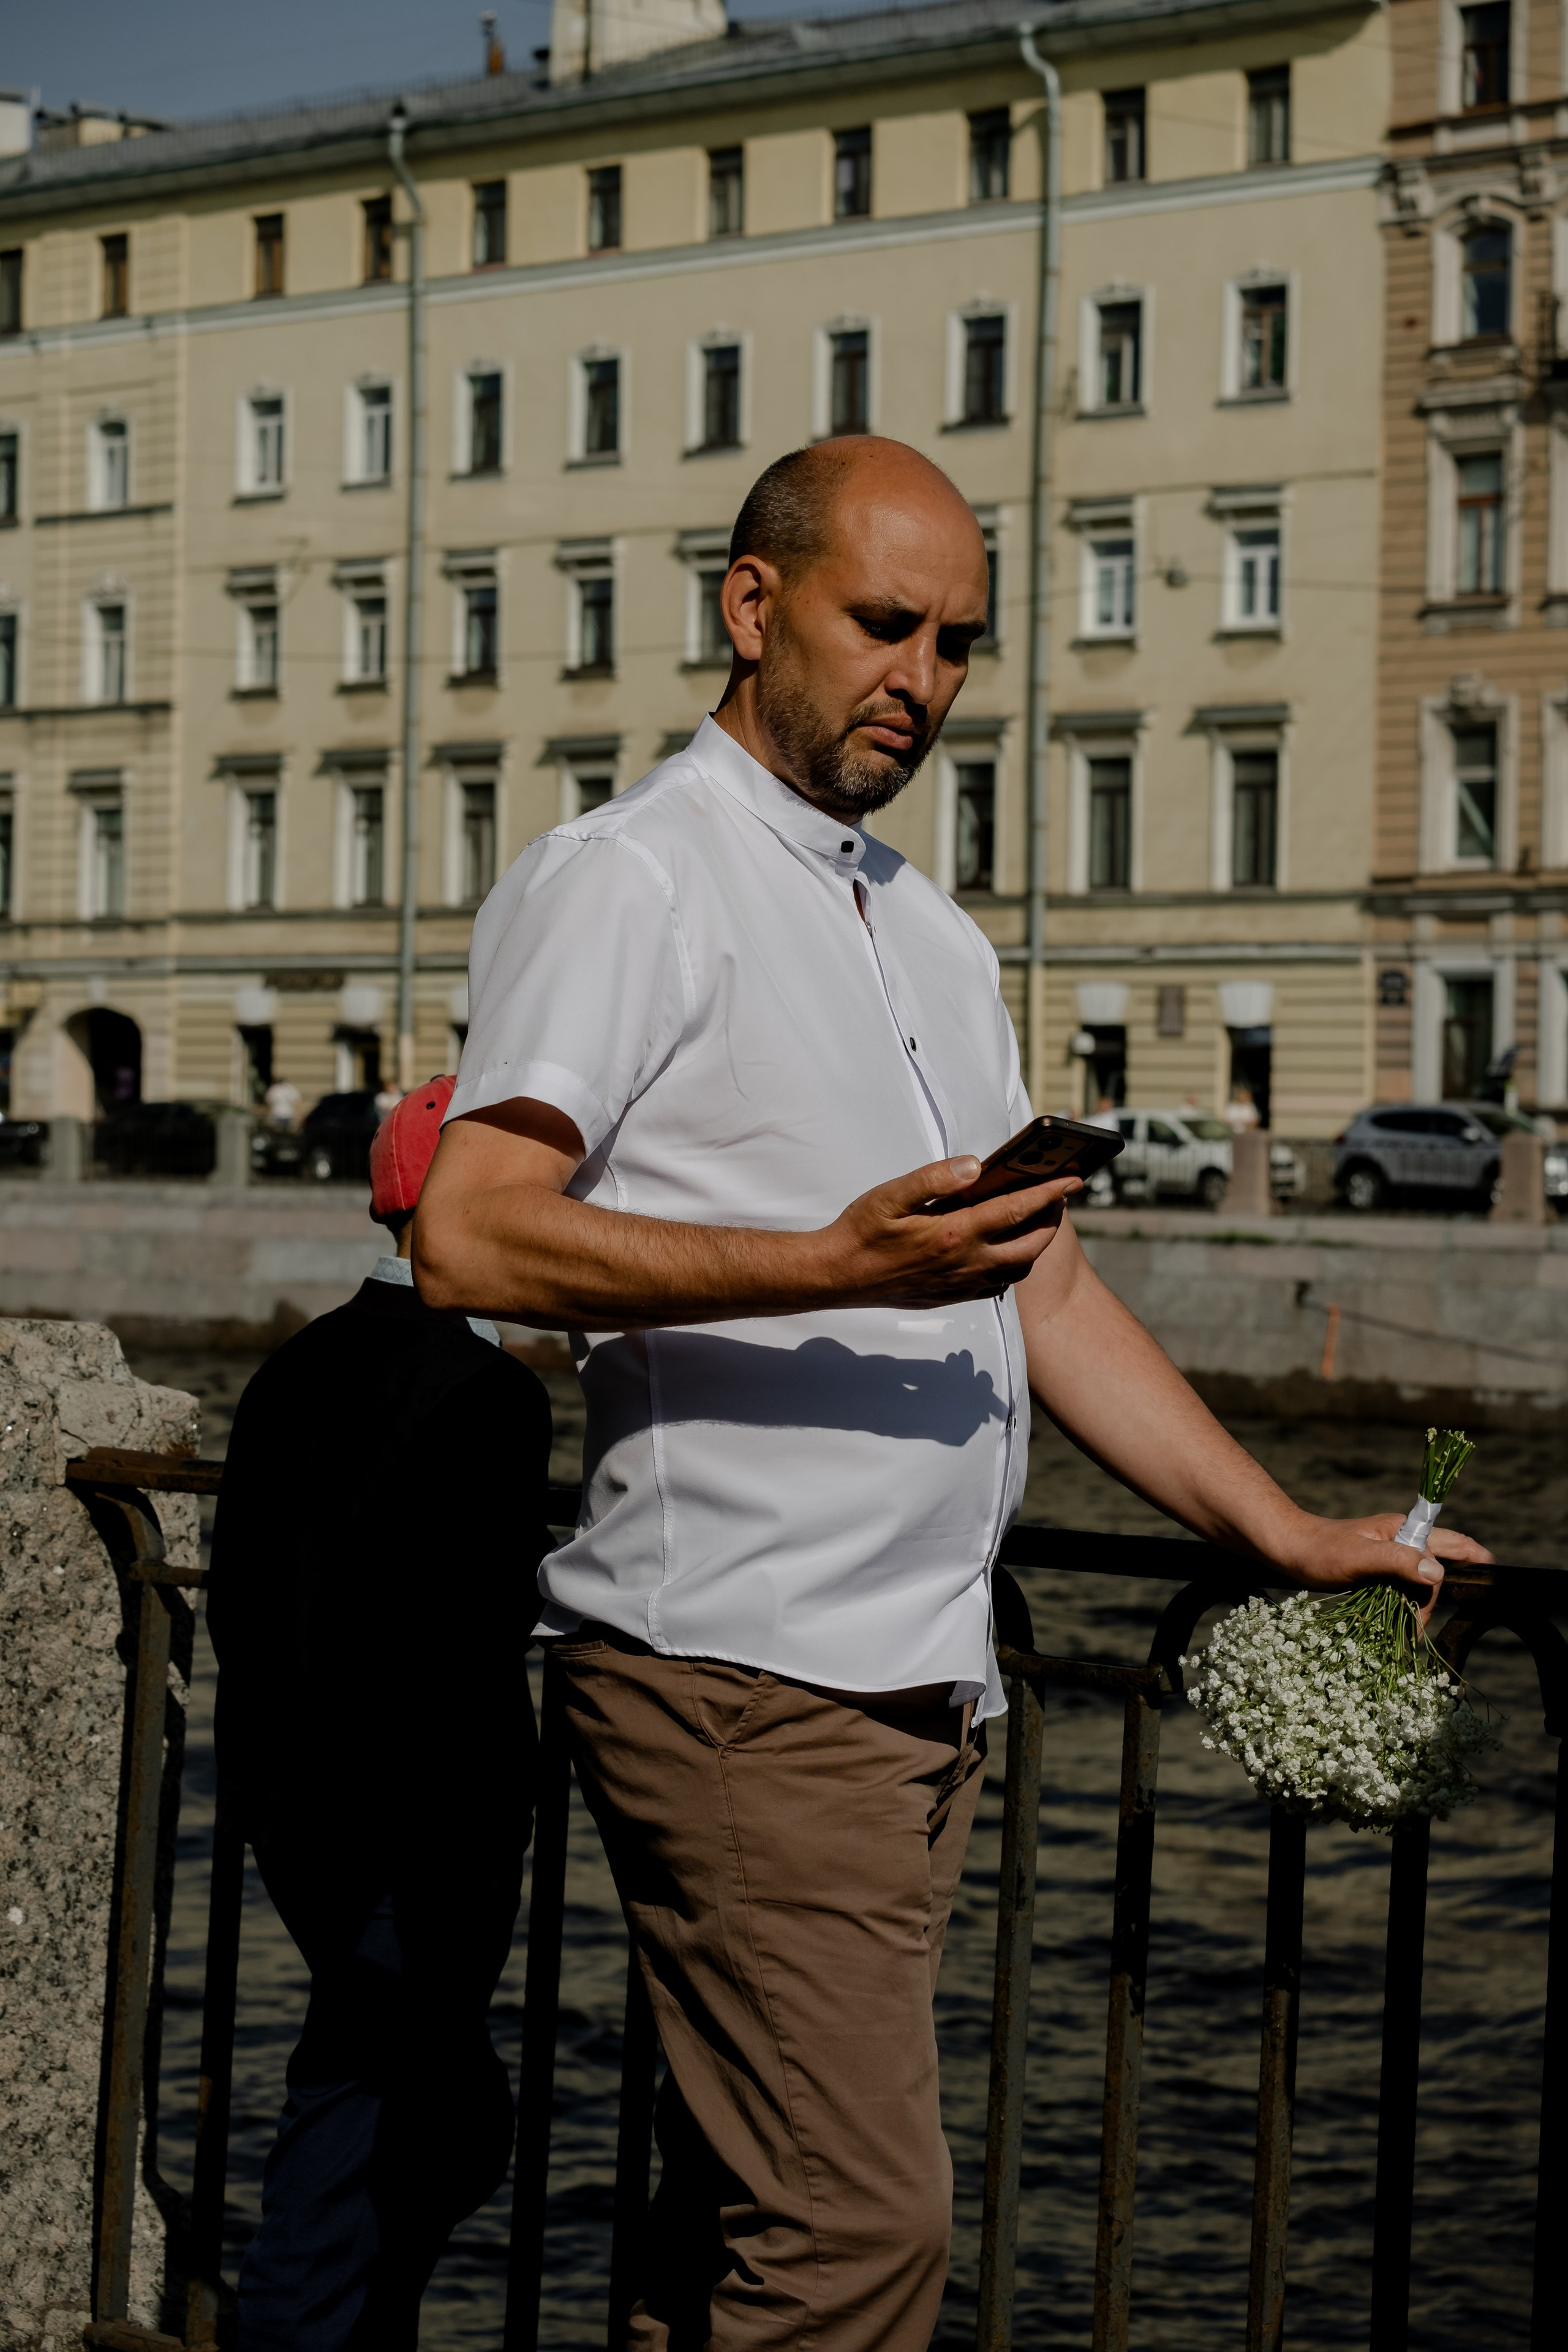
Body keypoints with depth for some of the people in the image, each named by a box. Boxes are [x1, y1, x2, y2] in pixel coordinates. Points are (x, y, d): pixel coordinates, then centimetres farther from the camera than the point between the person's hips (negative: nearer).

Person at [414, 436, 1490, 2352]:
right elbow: (471, 1237, -16)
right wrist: (836, 1268, -23)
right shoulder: (625, 880, -5)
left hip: (924, 1688, 8)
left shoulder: (935, 936, 23)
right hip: (742, 1674, -8)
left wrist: (1281, 1531, 17)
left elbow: (1037, 1283, 24)